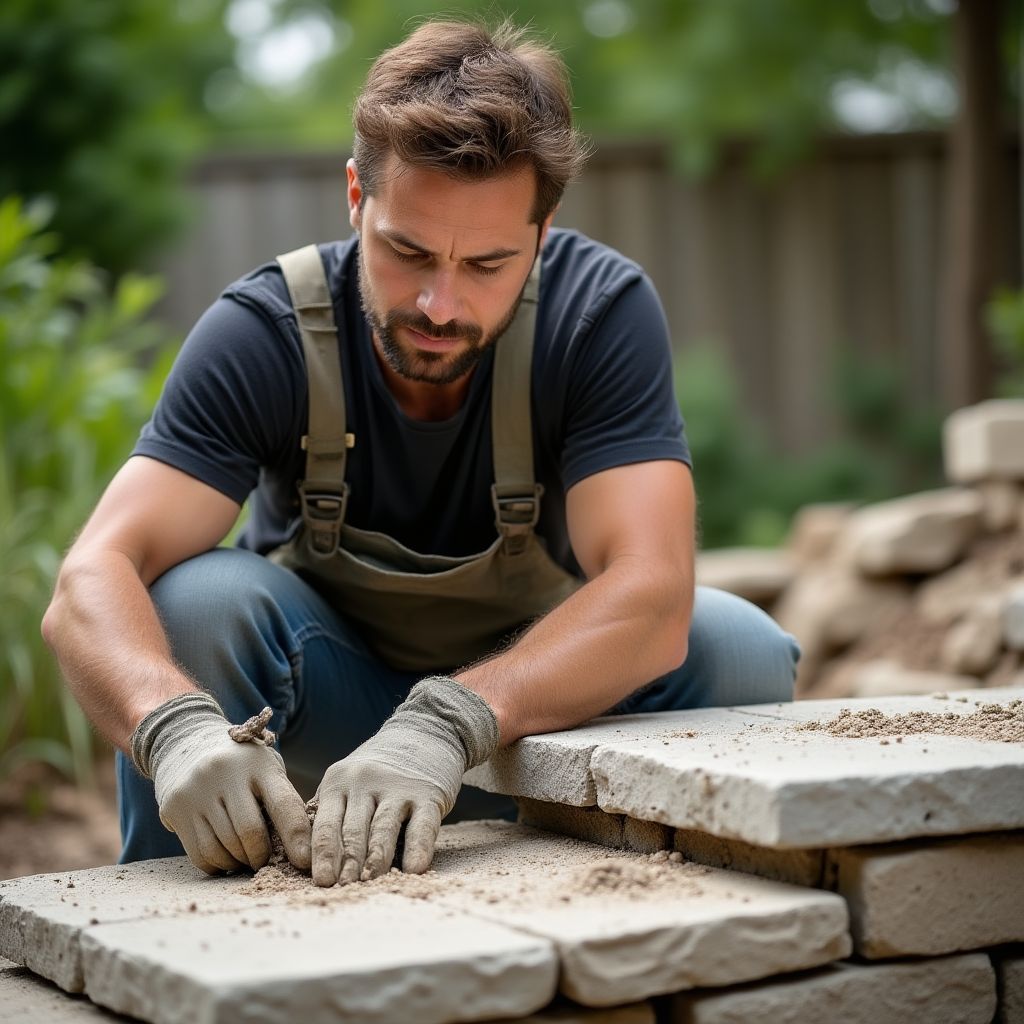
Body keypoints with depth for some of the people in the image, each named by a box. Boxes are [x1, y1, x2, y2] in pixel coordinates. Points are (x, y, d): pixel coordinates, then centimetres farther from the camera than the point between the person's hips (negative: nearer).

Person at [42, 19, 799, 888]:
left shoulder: (603, 311, -23)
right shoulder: (265, 330, -23)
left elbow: (651, 591, -35)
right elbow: (92, 584, -32)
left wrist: (448, 725, -50)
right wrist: (177, 726, -54)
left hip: (545, 683, 1)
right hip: (329, 680, 0)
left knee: (738, 651, -27)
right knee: (196, 601, -30)